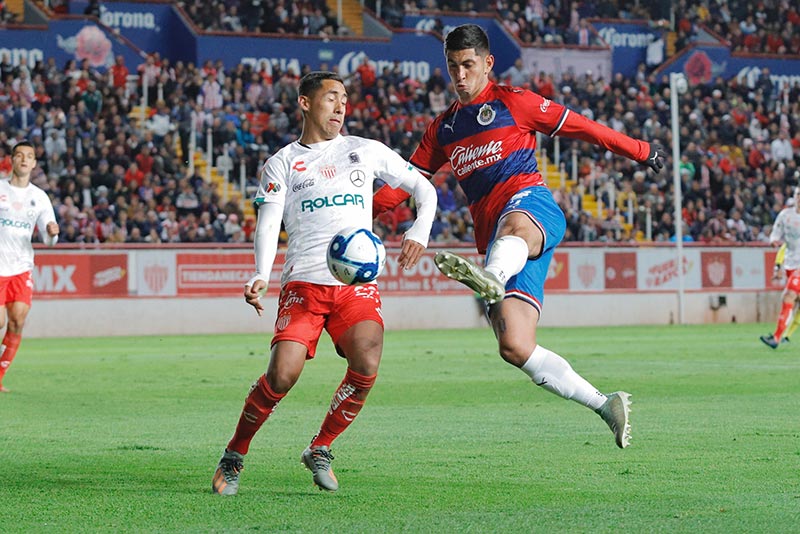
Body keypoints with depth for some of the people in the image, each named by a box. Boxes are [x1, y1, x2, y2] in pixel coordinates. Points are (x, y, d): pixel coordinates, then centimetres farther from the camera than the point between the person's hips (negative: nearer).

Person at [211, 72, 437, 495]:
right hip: (303, 282, -2)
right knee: (282, 375, -19)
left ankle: (320, 450, -1)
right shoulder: (282, 164, 12)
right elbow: (268, 223, 0)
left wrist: (420, 231, 2)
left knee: (366, 366, -23)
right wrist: (261, 275, -18)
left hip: (358, 283, 2)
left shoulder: (366, 151, 18)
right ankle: (234, 456, 4)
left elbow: (424, 189, 21)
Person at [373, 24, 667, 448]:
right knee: (515, 348, -12)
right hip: (496, 241, 5)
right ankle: (606, 406, -3)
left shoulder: (512, 102, 11)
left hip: (531, 206, -5)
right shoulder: (443, 128, 25)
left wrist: (640, 151, 19)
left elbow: (580, 127, 15)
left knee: (513, 227, -45)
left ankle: (491, 278, -81)